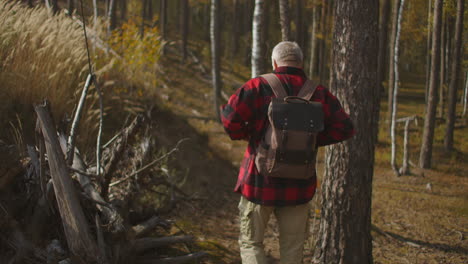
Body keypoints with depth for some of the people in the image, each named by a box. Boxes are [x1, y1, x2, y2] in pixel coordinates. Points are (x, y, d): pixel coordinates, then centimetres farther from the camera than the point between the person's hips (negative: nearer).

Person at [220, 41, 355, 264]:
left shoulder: (259, 87, -7)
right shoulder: (318, 93, 2)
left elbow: (230, 116, -18)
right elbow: (344, 128, -1)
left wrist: (243, 134, 2)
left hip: (260, 181, -2)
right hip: (298, 186, 2)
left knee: (250, 243, 12)